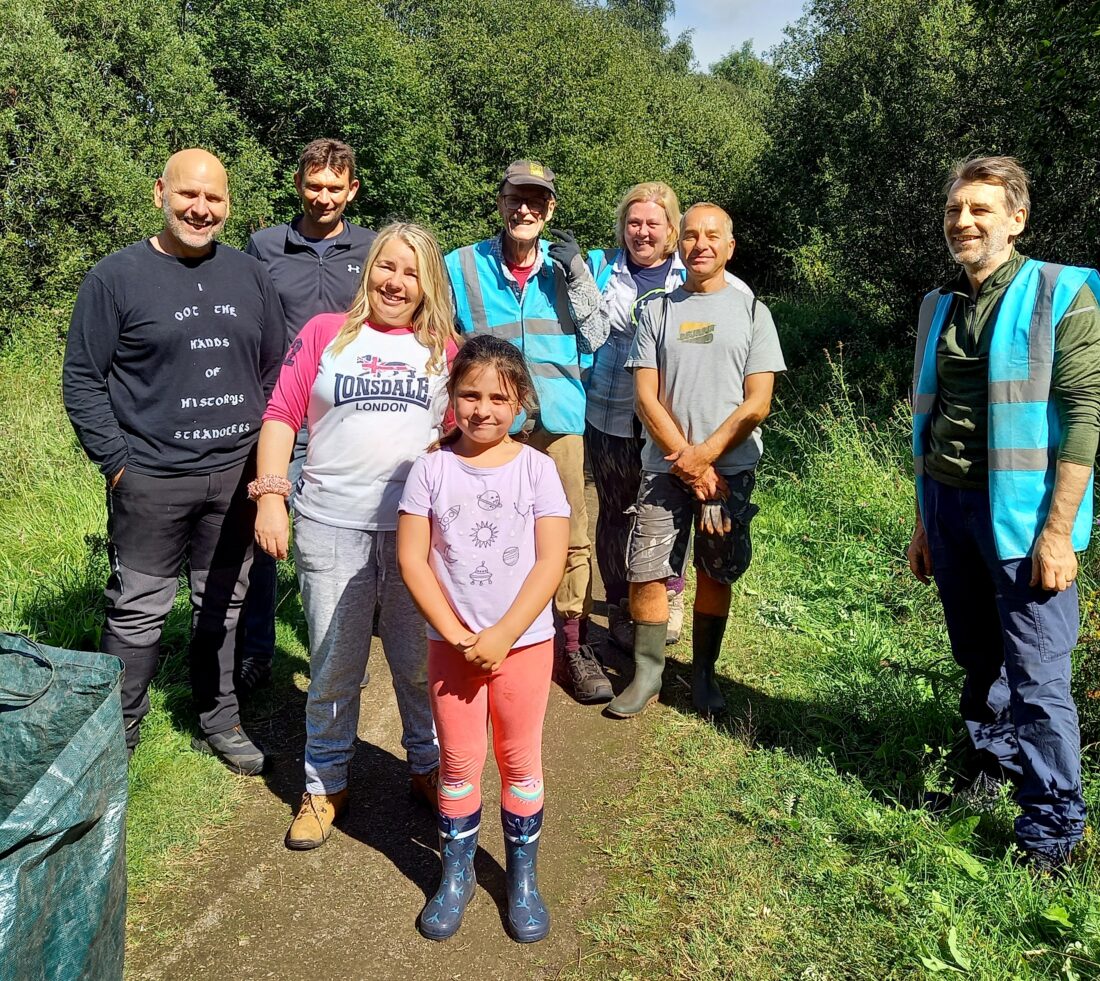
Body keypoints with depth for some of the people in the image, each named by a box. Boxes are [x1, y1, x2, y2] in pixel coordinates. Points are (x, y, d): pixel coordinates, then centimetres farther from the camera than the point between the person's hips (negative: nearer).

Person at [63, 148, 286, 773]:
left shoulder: (250, 276, 8)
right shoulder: (117, 277, -3)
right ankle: (119, 738, 22)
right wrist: (118, 463, -9)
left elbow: (276, 370, 13)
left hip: (236, 476, 3)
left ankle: (220, 720, 31)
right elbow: (82, 381, -2)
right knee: (138, 612, 5)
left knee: (223, 604, 15)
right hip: (152, 482, -3)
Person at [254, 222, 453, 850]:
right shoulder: (325, 333, 7)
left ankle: (430, 768, 30)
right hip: (331, 526, 0)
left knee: (422, 660, 9)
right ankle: (326, 785, 25)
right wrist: (271, 493, -8)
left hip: (419, 527, 1)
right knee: (333, 666, 8)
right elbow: (282, 415, 2)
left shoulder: (444, 348, 11)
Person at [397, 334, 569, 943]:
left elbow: (551, 561, -11)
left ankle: (522, 878, 30)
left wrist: (503, 636, -16)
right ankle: (456, 876, 31)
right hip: (452, 643, 1)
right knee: (459, 762, 12)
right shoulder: (432, 468, -5)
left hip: (525, 641, 0)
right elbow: (412, 558, -7)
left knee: (520, 760, 13)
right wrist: (456, 635, -13)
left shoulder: (536, 468, -6)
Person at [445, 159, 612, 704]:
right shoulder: (462, 267, 6)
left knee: (572, 536, 1)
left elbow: (598, 338, 3)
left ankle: (573, 647, 14)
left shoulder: (569, 265, 9)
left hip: (559, 421, 1)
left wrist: (578, 276, -6)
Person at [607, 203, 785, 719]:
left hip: (730, 468, 0)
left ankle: (703, 674, 25)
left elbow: (757, 403, -3)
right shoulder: (657, 311, 7)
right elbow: (646, 396, 0)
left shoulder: (752, 312, 4)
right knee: (645, 575, -3)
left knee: (715, 575, 8)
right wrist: (687, 464, -9)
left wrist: (704, 456, -13)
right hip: (664, 467, 1)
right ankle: (647, 675, 14)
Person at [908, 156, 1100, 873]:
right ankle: (991, 762, 36)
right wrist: (924, 522, 17)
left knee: (1038, 676, -2)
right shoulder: (940, 309, 12)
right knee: (977, 657, 16)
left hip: (1022, 514, -5)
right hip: (950, 507, 5)